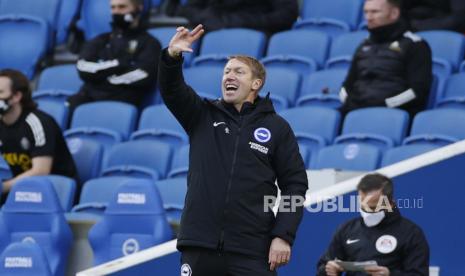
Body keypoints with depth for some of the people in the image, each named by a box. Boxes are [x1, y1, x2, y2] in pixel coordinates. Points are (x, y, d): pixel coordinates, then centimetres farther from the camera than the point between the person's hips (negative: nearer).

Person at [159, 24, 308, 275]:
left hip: (252, 253, -2)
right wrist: (172, 57, -26)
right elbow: (171, 90, -5)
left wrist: (284, 236, -5)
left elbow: (295, 185, 5)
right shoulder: (203, 116, 12)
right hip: (200, 246, 2)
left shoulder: (277, 127, 7)